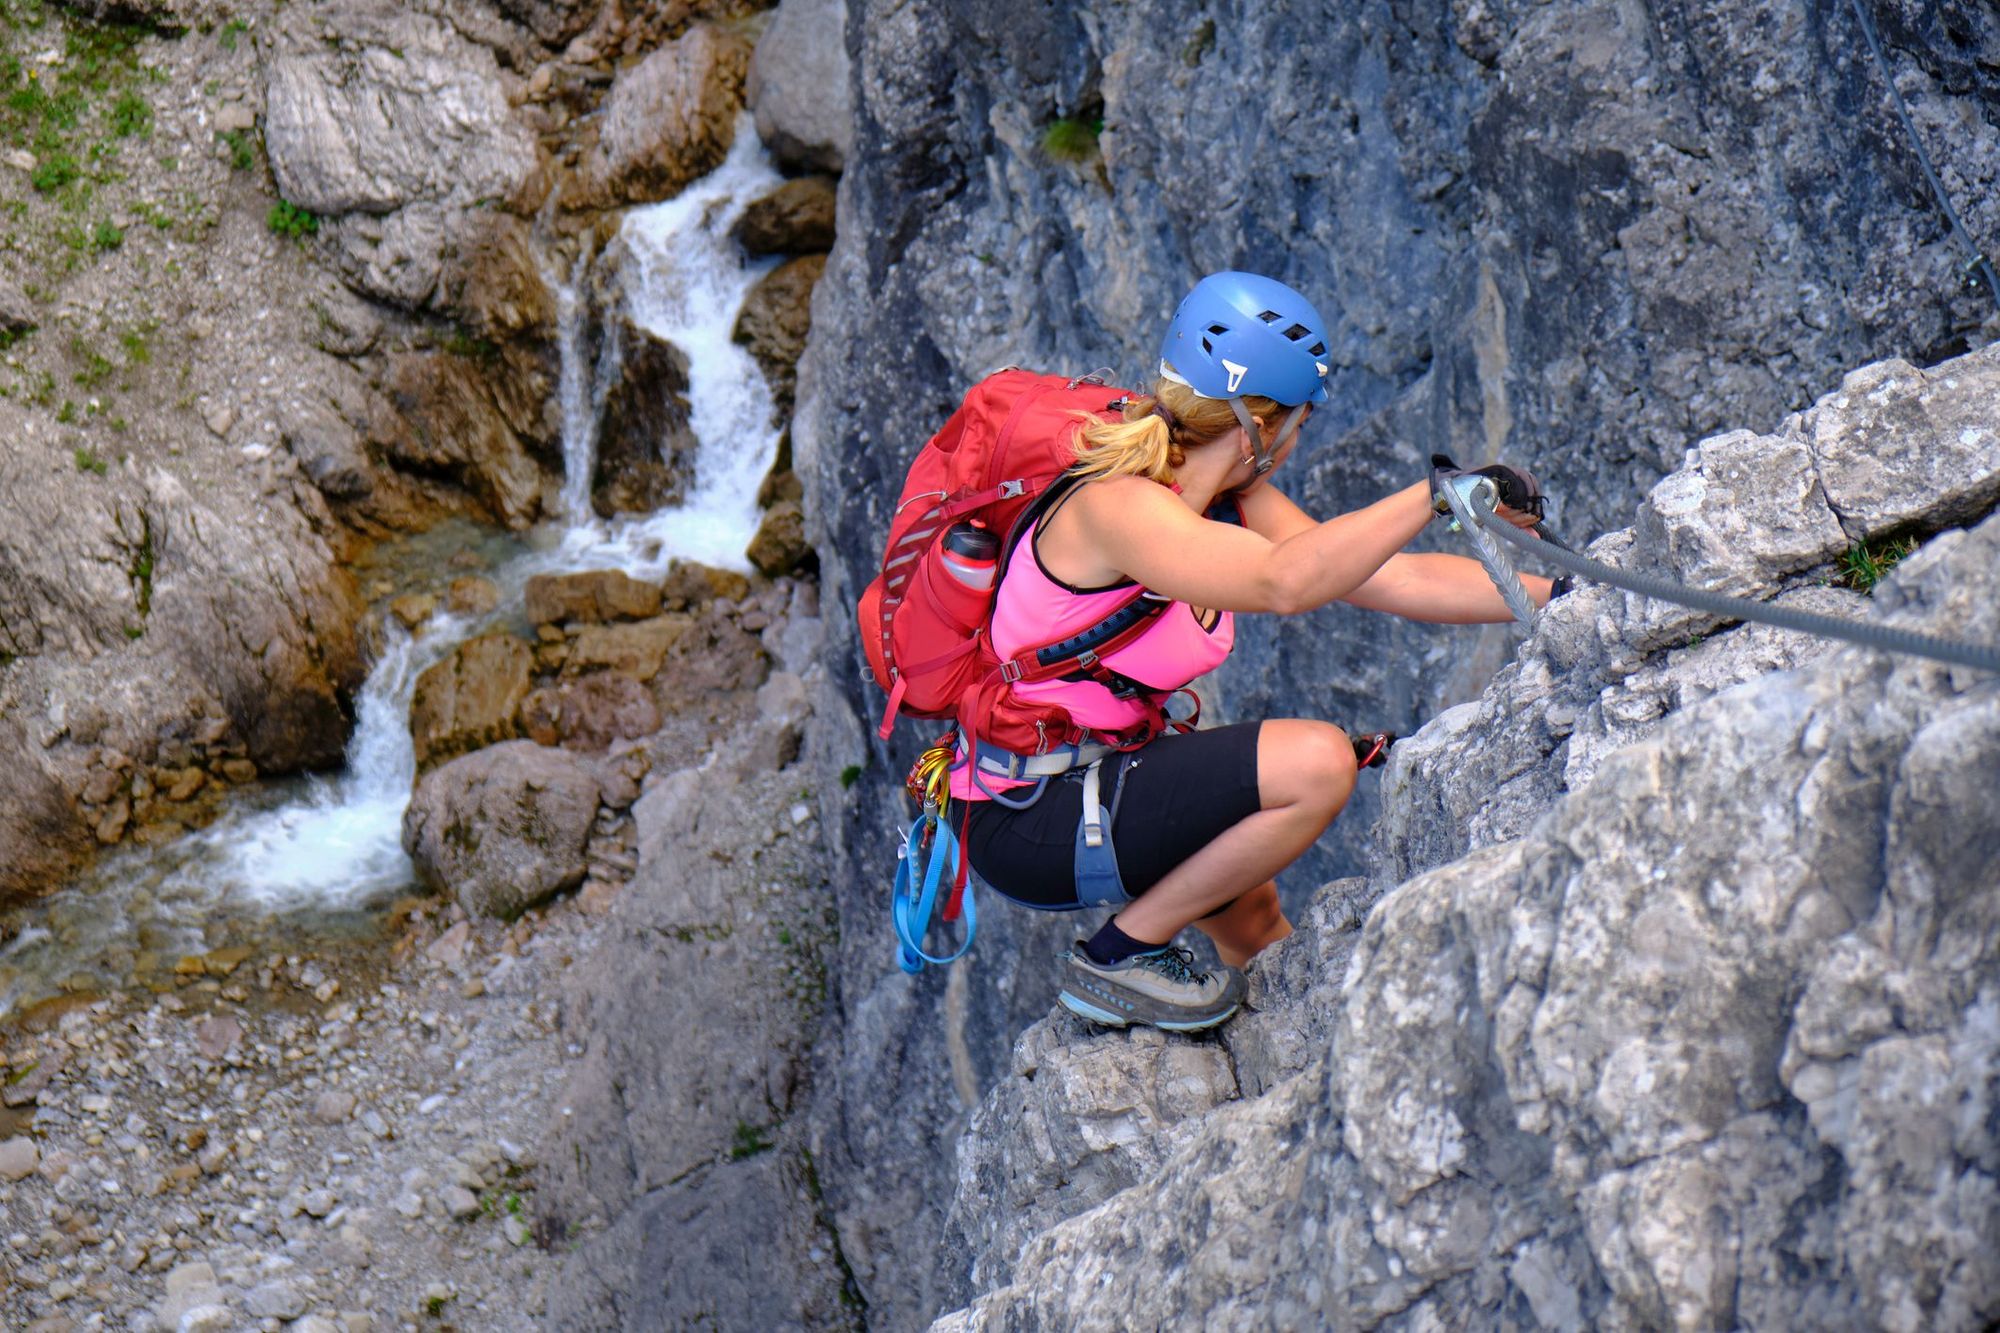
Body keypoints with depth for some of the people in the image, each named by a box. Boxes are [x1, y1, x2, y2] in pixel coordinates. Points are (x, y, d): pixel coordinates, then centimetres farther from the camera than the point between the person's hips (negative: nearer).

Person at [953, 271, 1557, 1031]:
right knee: (1317, 761, -21)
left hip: (1082, 782, 10)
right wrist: (1438, 496, -44)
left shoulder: (1229, 504, 3)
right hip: (1024, 822, -10)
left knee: (1254, 917, 31)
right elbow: (1283, 583, -43)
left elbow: (1394, 579, 2)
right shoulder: (1116, 506, -25)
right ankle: (1120, 957, -7)